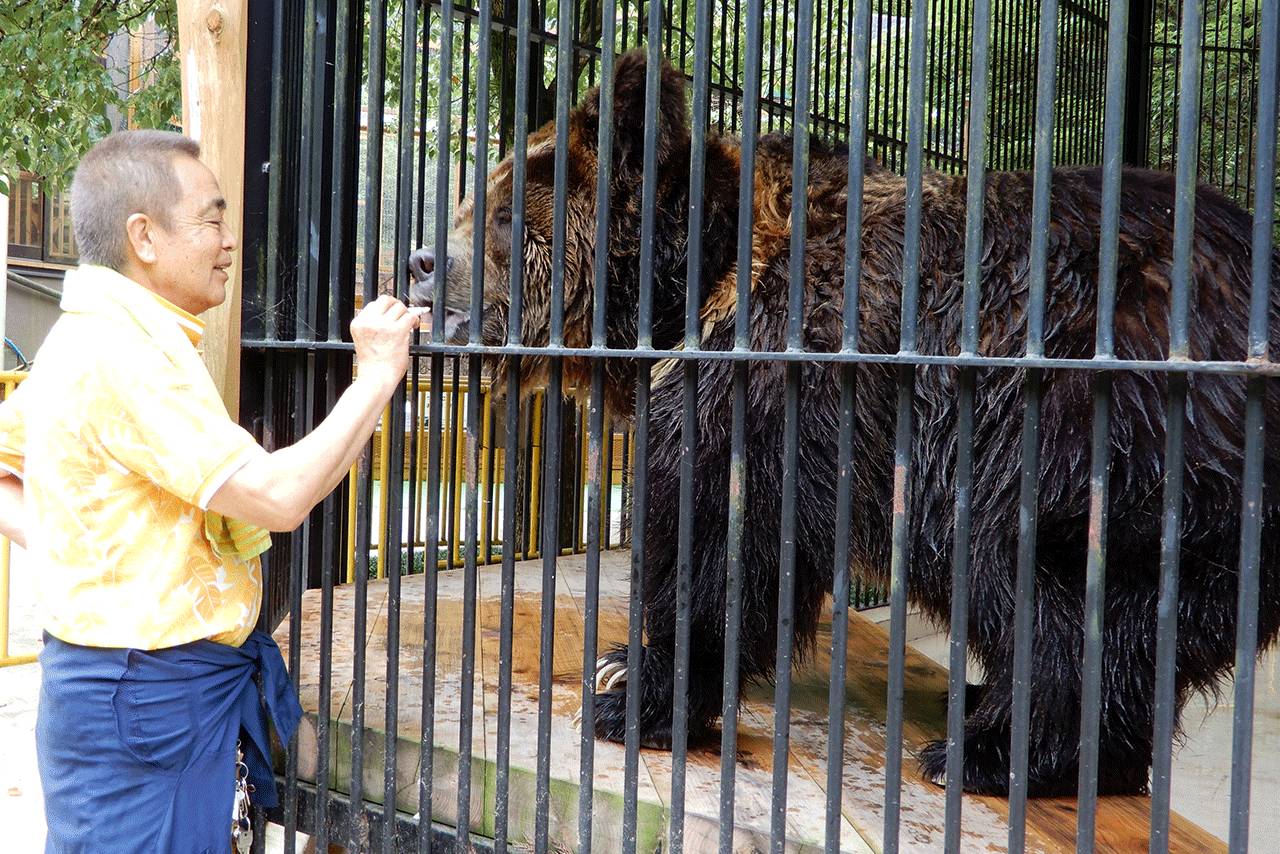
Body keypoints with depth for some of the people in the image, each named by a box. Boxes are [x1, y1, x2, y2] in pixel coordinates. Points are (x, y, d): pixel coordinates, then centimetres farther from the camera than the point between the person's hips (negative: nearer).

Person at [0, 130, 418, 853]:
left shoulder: (84, 336, 12)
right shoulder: (124, 353, -21)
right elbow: (277, 498, -26)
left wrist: (62, 547, 7)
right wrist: (377, 374, -17)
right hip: (146, 705, -10)